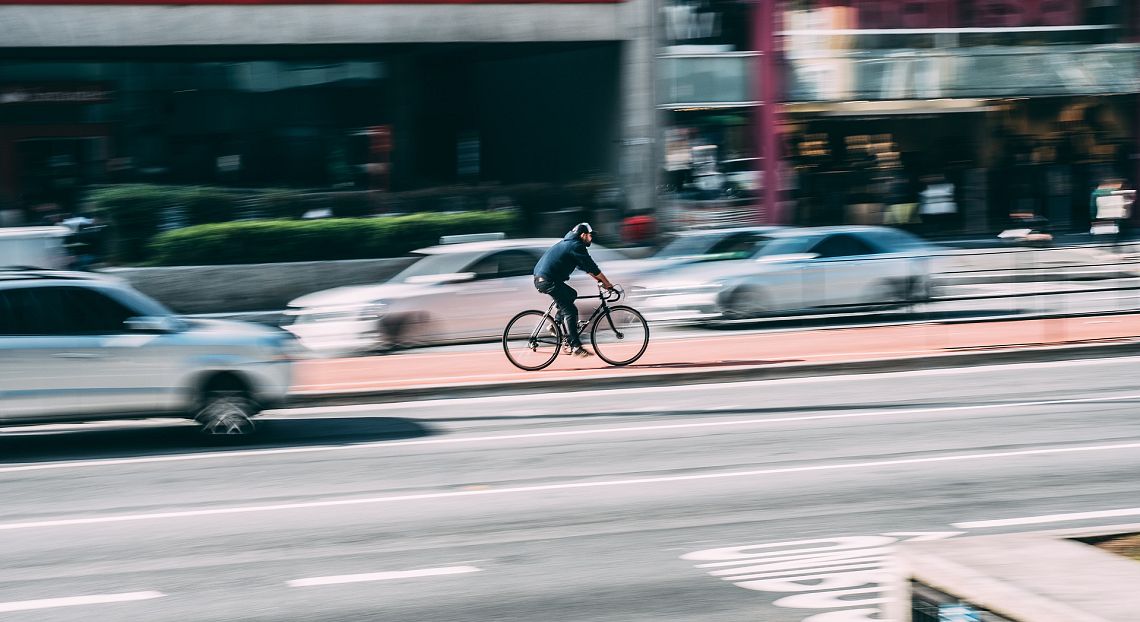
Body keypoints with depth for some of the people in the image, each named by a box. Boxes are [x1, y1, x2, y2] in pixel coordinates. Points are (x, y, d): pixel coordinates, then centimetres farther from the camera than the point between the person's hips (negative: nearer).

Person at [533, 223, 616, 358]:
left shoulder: (569, 243, 24)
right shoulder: (576, 246, -7)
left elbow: (585, 266, 29)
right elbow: (592, 267, -8)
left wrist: (599, 279, 25)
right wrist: (607, 284, -2)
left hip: (540, 279, 10)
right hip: (548, 280, -10)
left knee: (571, 294, 25)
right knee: (570, 311, -9)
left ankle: (556, 323, 18)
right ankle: (575, 346, -11)